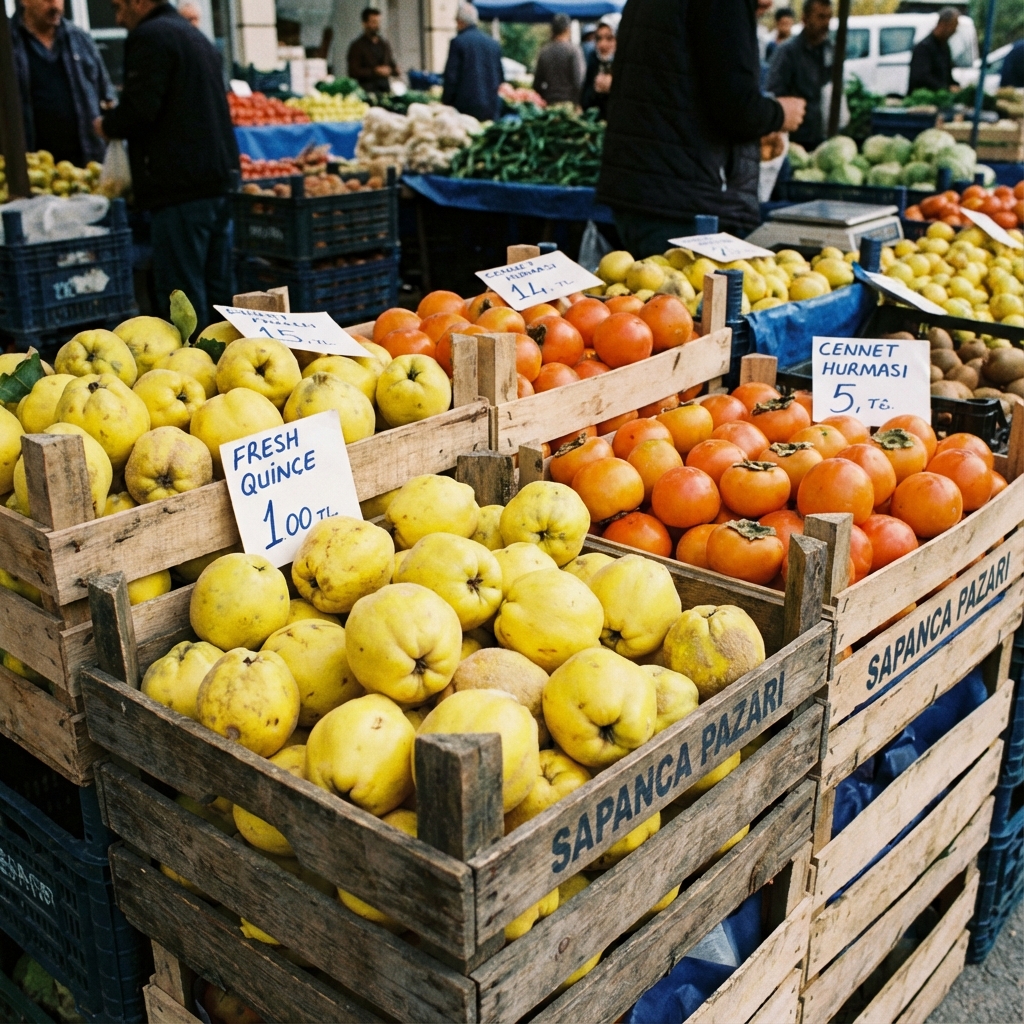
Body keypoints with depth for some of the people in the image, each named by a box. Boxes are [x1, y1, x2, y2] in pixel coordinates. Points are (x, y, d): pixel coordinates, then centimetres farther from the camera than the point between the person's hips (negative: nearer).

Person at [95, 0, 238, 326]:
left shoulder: (149, 36, -7)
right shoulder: (196, 36, 21)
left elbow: (139, 110, -17)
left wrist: (107, 126, 2)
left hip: (181, 188, -9)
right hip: (218, 179, 9)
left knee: (181, 295, -6)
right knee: (217, 289, 12)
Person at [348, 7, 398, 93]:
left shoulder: (385, 44, 16)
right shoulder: (357, 46, 1)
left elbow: (392, 65, 24)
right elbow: (353, 72, -7)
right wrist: (375, 71, -15)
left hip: (385, 86, 5)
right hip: (367, 88, -5)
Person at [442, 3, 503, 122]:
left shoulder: (457, 42, -5)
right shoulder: (494, 44, 10)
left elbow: (451, 77, -7)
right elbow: (500, 78, 14)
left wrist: (446, 103, 1)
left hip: (466, 107, -5)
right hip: (492, 108, 5)